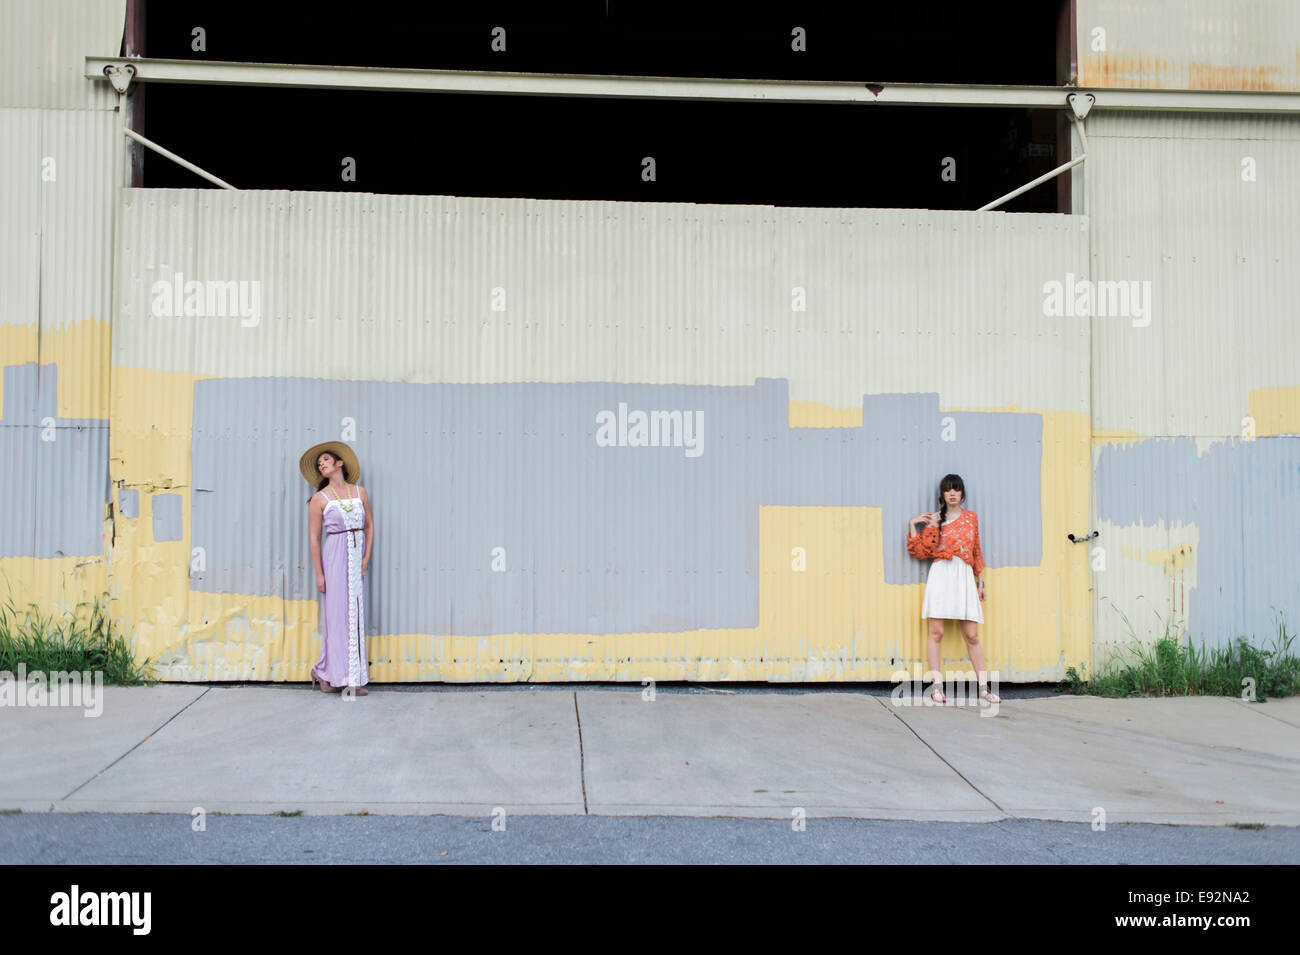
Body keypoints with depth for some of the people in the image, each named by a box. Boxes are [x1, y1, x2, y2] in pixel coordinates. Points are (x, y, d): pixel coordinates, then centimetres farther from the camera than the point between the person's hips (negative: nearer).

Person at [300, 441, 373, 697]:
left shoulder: (359, 492, 10)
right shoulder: (319, 499, 0)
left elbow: (370, 526, 14)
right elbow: (313, 538, -2)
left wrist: (366, 558, 2)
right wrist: (319, 573, -7)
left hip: (357, 558, 4)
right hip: (334, 557, -4)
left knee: (356, 615, 3)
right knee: (336, 613, -4)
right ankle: (333, 675, 6)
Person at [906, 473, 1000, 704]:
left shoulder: (971, 517, 15)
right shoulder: (934, 519, 9)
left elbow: (977, 552, 18)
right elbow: (921, 551, 5)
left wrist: (980, 581, 15)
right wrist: (913, 526, 0)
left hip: (965, 577, 2)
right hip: (941, 574, -2)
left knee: (972, 635, 0)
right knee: (936, 632, -6)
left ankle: (984, 687, 4)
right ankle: (937, 686, -3)